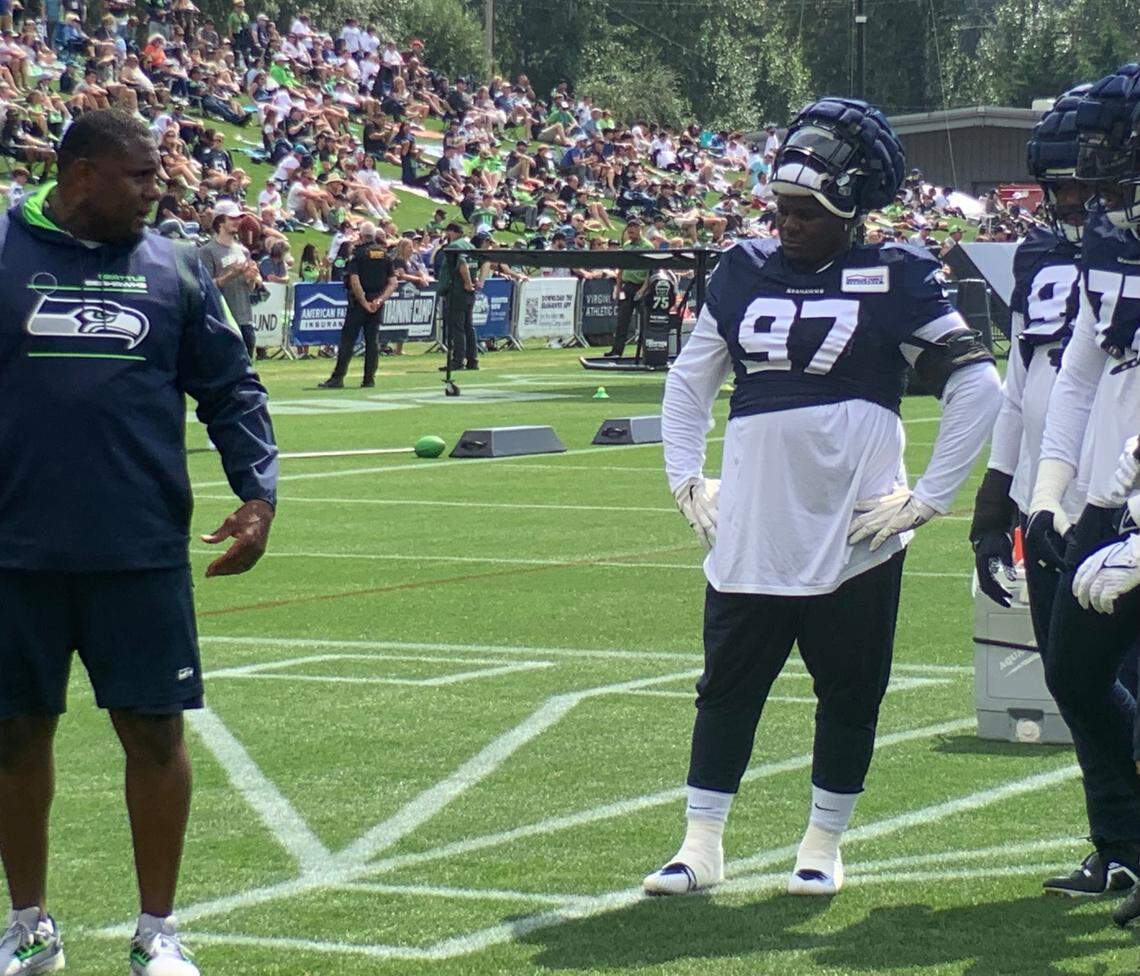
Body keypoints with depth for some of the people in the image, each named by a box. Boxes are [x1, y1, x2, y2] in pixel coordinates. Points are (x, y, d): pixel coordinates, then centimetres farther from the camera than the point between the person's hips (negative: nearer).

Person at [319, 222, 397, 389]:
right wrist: (380, 300, -5)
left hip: (359, 302, -4)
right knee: (373, 340, 9)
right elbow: (393, 283, 4)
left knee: (347, 339, -3)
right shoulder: (385, 254, 8)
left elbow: (355, 281, -16)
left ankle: (338, 378, -5)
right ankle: (369, 378, 7)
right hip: (377, 303, 4)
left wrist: (364, 303, -13)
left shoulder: (358, 253, -8)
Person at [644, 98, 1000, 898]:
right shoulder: (746, 272, 7)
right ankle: (701, 845, 14)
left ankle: (824, 845, 20)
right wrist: (687, 480, 10)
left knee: (848, 692, 6)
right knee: (728, 686, 6)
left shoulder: (895, 281, -6)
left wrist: (928, 498, -8)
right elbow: (690, 379, 19)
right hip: (750, 533, 3)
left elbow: (978, 387, -5)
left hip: (854, 535, -3)